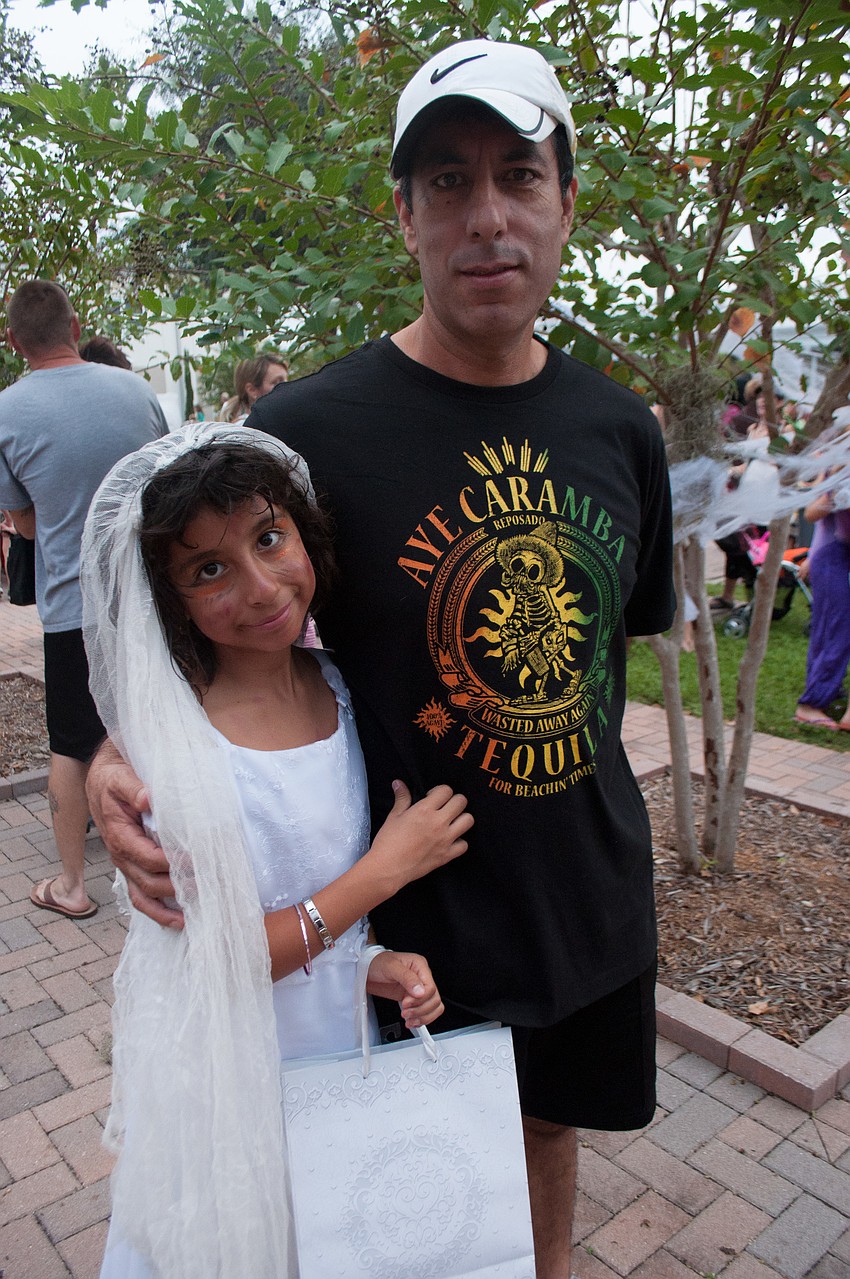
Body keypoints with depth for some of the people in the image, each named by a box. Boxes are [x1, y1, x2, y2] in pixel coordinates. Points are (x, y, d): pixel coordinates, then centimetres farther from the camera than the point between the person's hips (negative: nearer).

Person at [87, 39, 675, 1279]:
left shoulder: (620, 428, -3)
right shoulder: (308, 428, -18)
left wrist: (576, 798, 11)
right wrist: (118, 757, -25)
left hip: (594, 897, 5)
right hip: (417, 915, -4)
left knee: (549, 1119, 29)